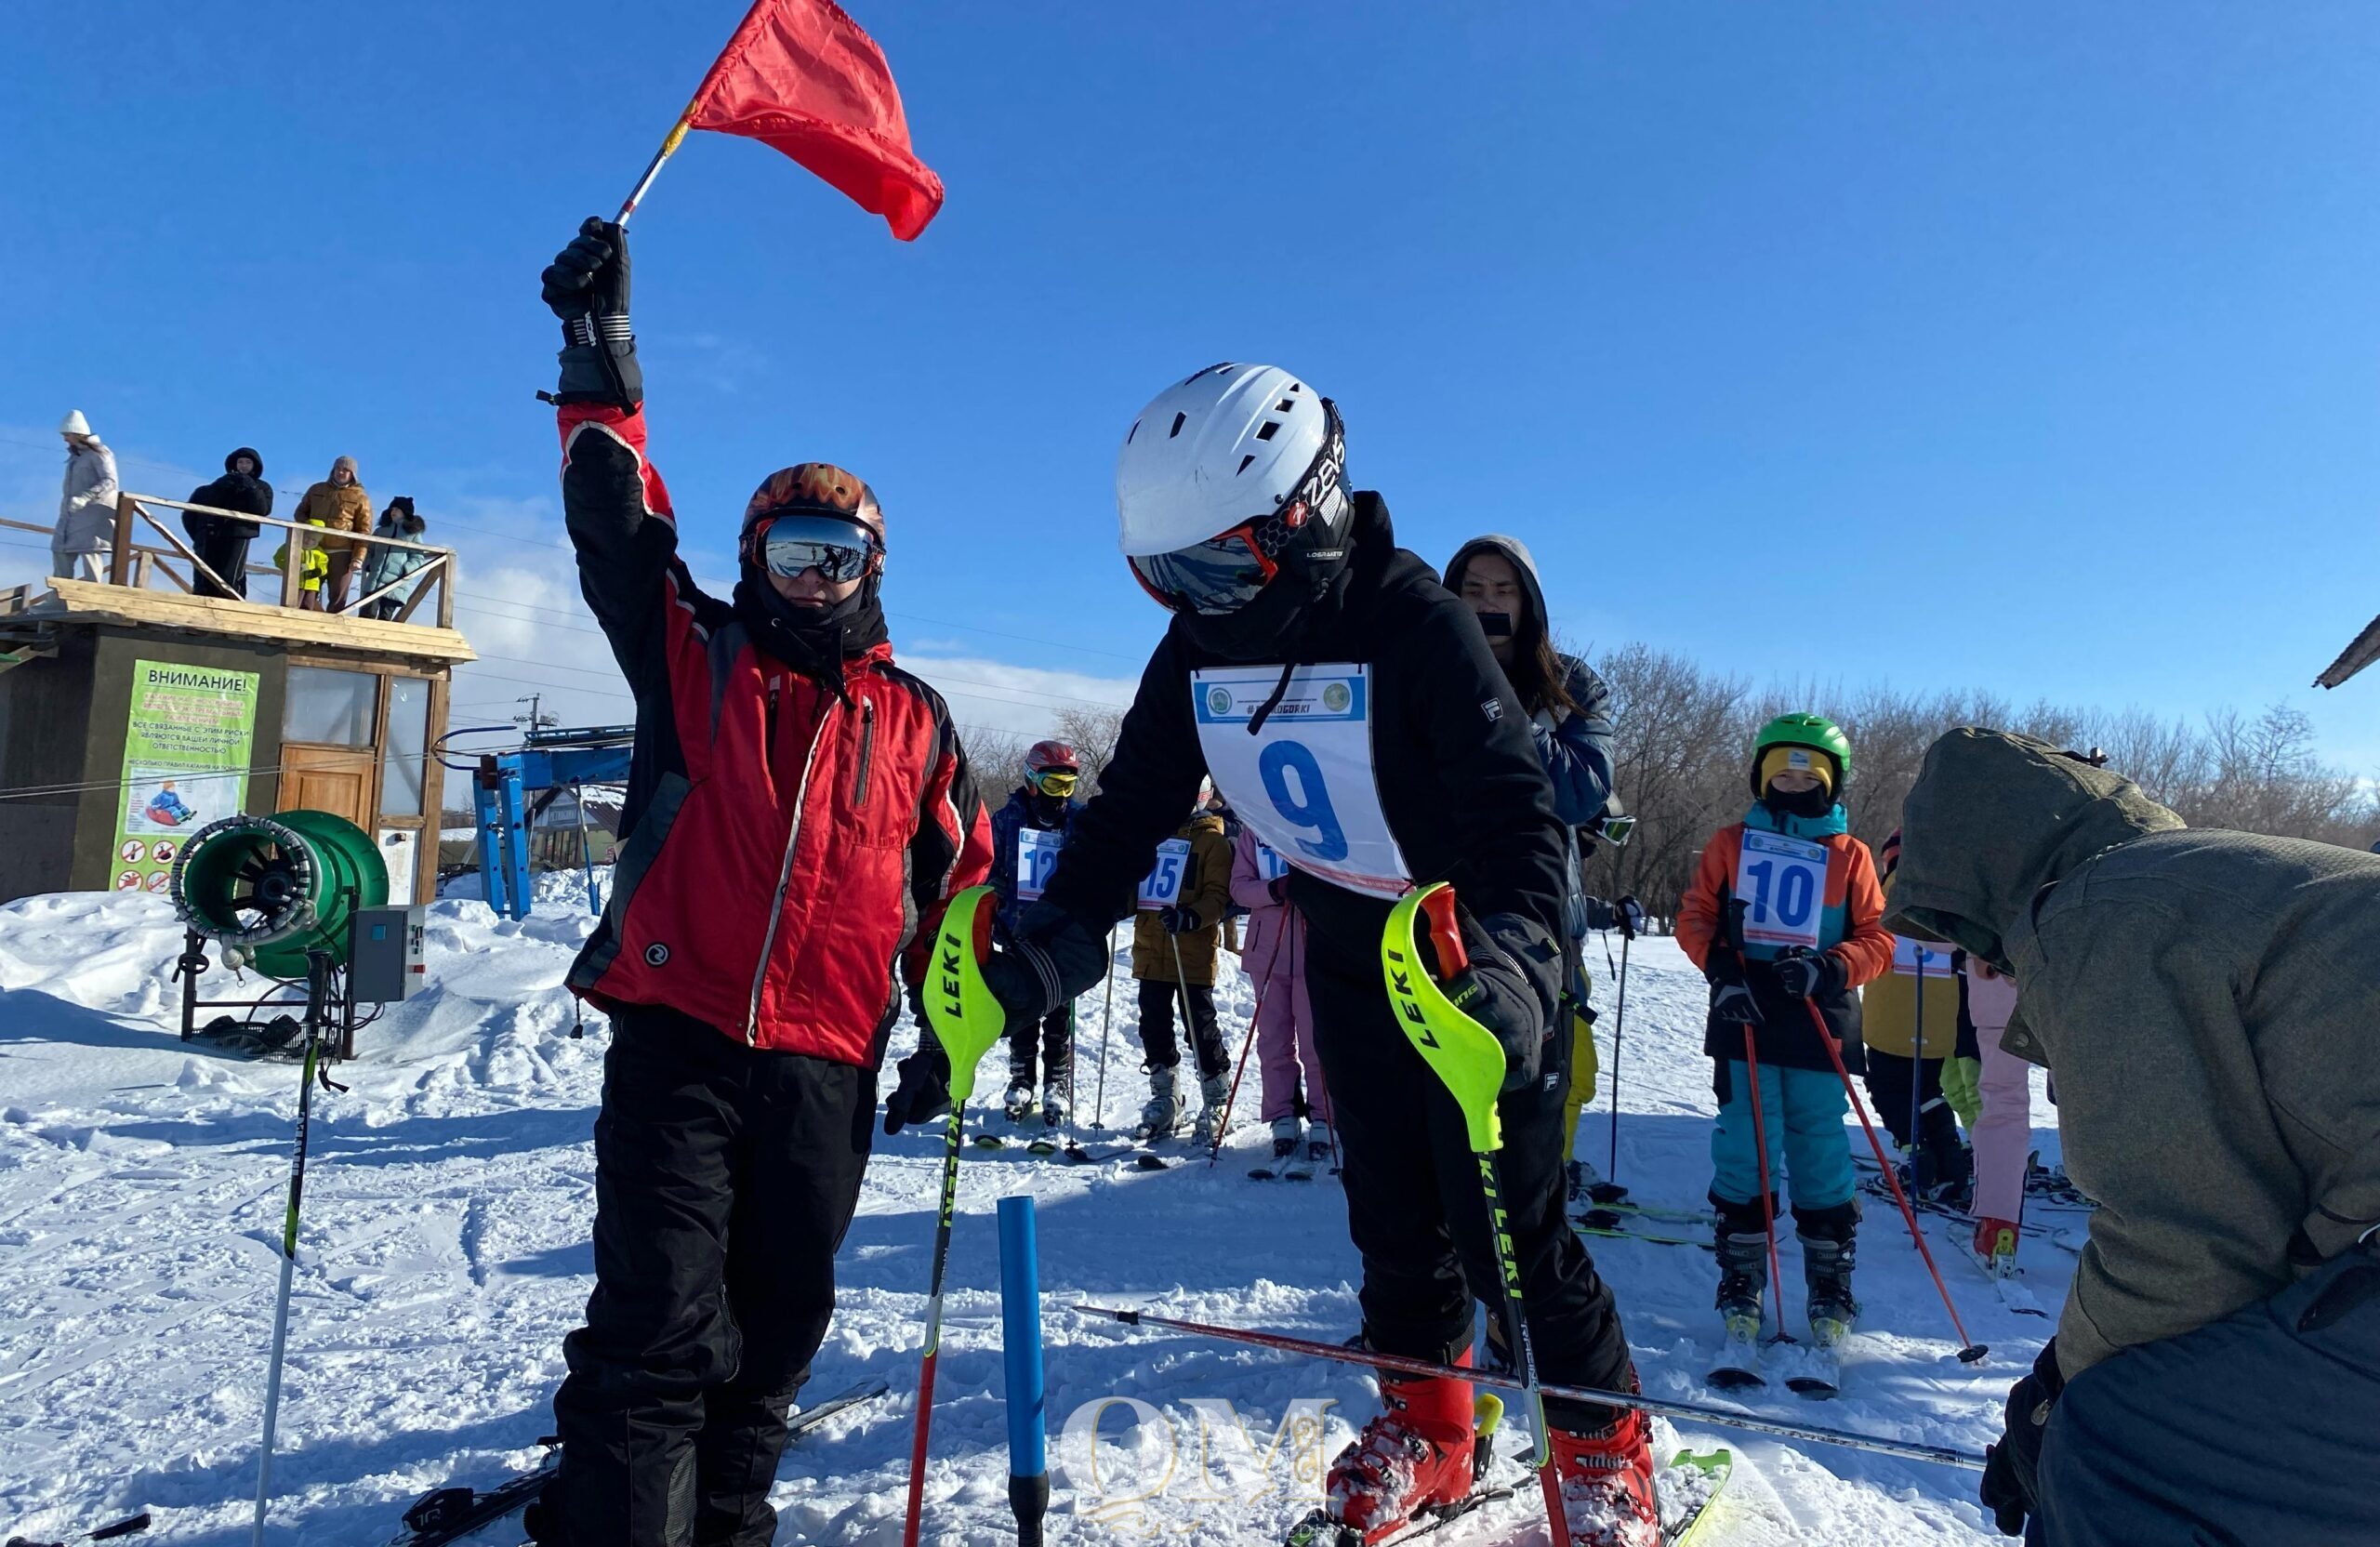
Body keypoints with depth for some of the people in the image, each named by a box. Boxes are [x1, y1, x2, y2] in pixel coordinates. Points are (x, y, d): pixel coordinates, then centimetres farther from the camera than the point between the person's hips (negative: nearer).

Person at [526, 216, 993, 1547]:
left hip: (829, 1064, 3)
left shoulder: (916, 721, 11)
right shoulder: (698, 660, 7)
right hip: (678, 1035, -2)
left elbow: (961, 875, 14)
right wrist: (603, 372, -9)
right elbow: (620, 534, -3)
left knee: (777, 1324, 14)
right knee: (658, 1323, -6)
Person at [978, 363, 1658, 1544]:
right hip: (1351, 957, 5)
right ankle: (1425, 1423, 31)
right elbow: (1132, 805, -3)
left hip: (1477, 956, -5)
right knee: (1391, 1208, 12)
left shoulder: (1411, 617, -25)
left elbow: (1515, 808, -31)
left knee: (1504, 1219, -1)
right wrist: (1049, 946, -15)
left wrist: (1504, 959, -46)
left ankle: (1601, 1441, 20)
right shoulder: (1198, 645, -7)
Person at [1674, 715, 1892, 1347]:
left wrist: (1827, 968, -13)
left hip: (1820, 1026, 0)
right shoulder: (1731, 843, 10)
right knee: (1744, 1150, -1)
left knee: (1821, 1154, 3)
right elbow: (1695, 917, 9)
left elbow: (1877, 940, 6)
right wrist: (1722, 969, -9)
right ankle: (1741, 1281, 11)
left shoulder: (1851, 855, 9)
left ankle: (1831, 1288, 17)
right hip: (1744, 1020, 0)